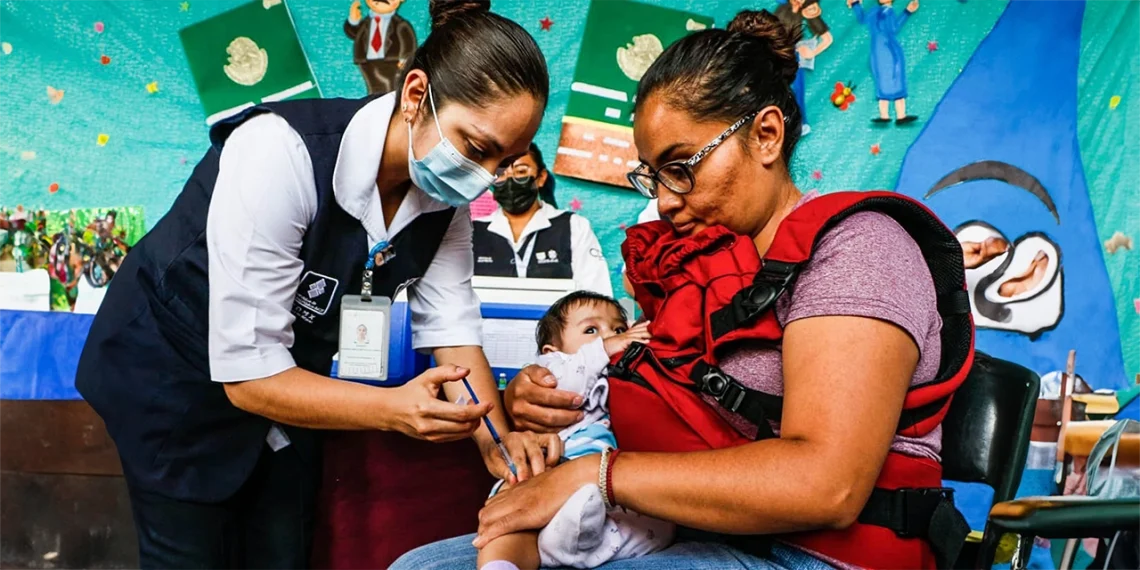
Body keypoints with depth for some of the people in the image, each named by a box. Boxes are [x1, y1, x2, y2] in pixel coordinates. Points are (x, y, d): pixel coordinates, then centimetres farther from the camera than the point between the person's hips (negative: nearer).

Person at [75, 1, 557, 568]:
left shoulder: (444, 192, -16)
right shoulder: (281, 153, -34)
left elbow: (451, 325, -11)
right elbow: (246, 373, -33)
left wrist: (495, 438, -26)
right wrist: (394, 410, -44)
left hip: (288, 372, 6)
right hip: (175, 371, -5)